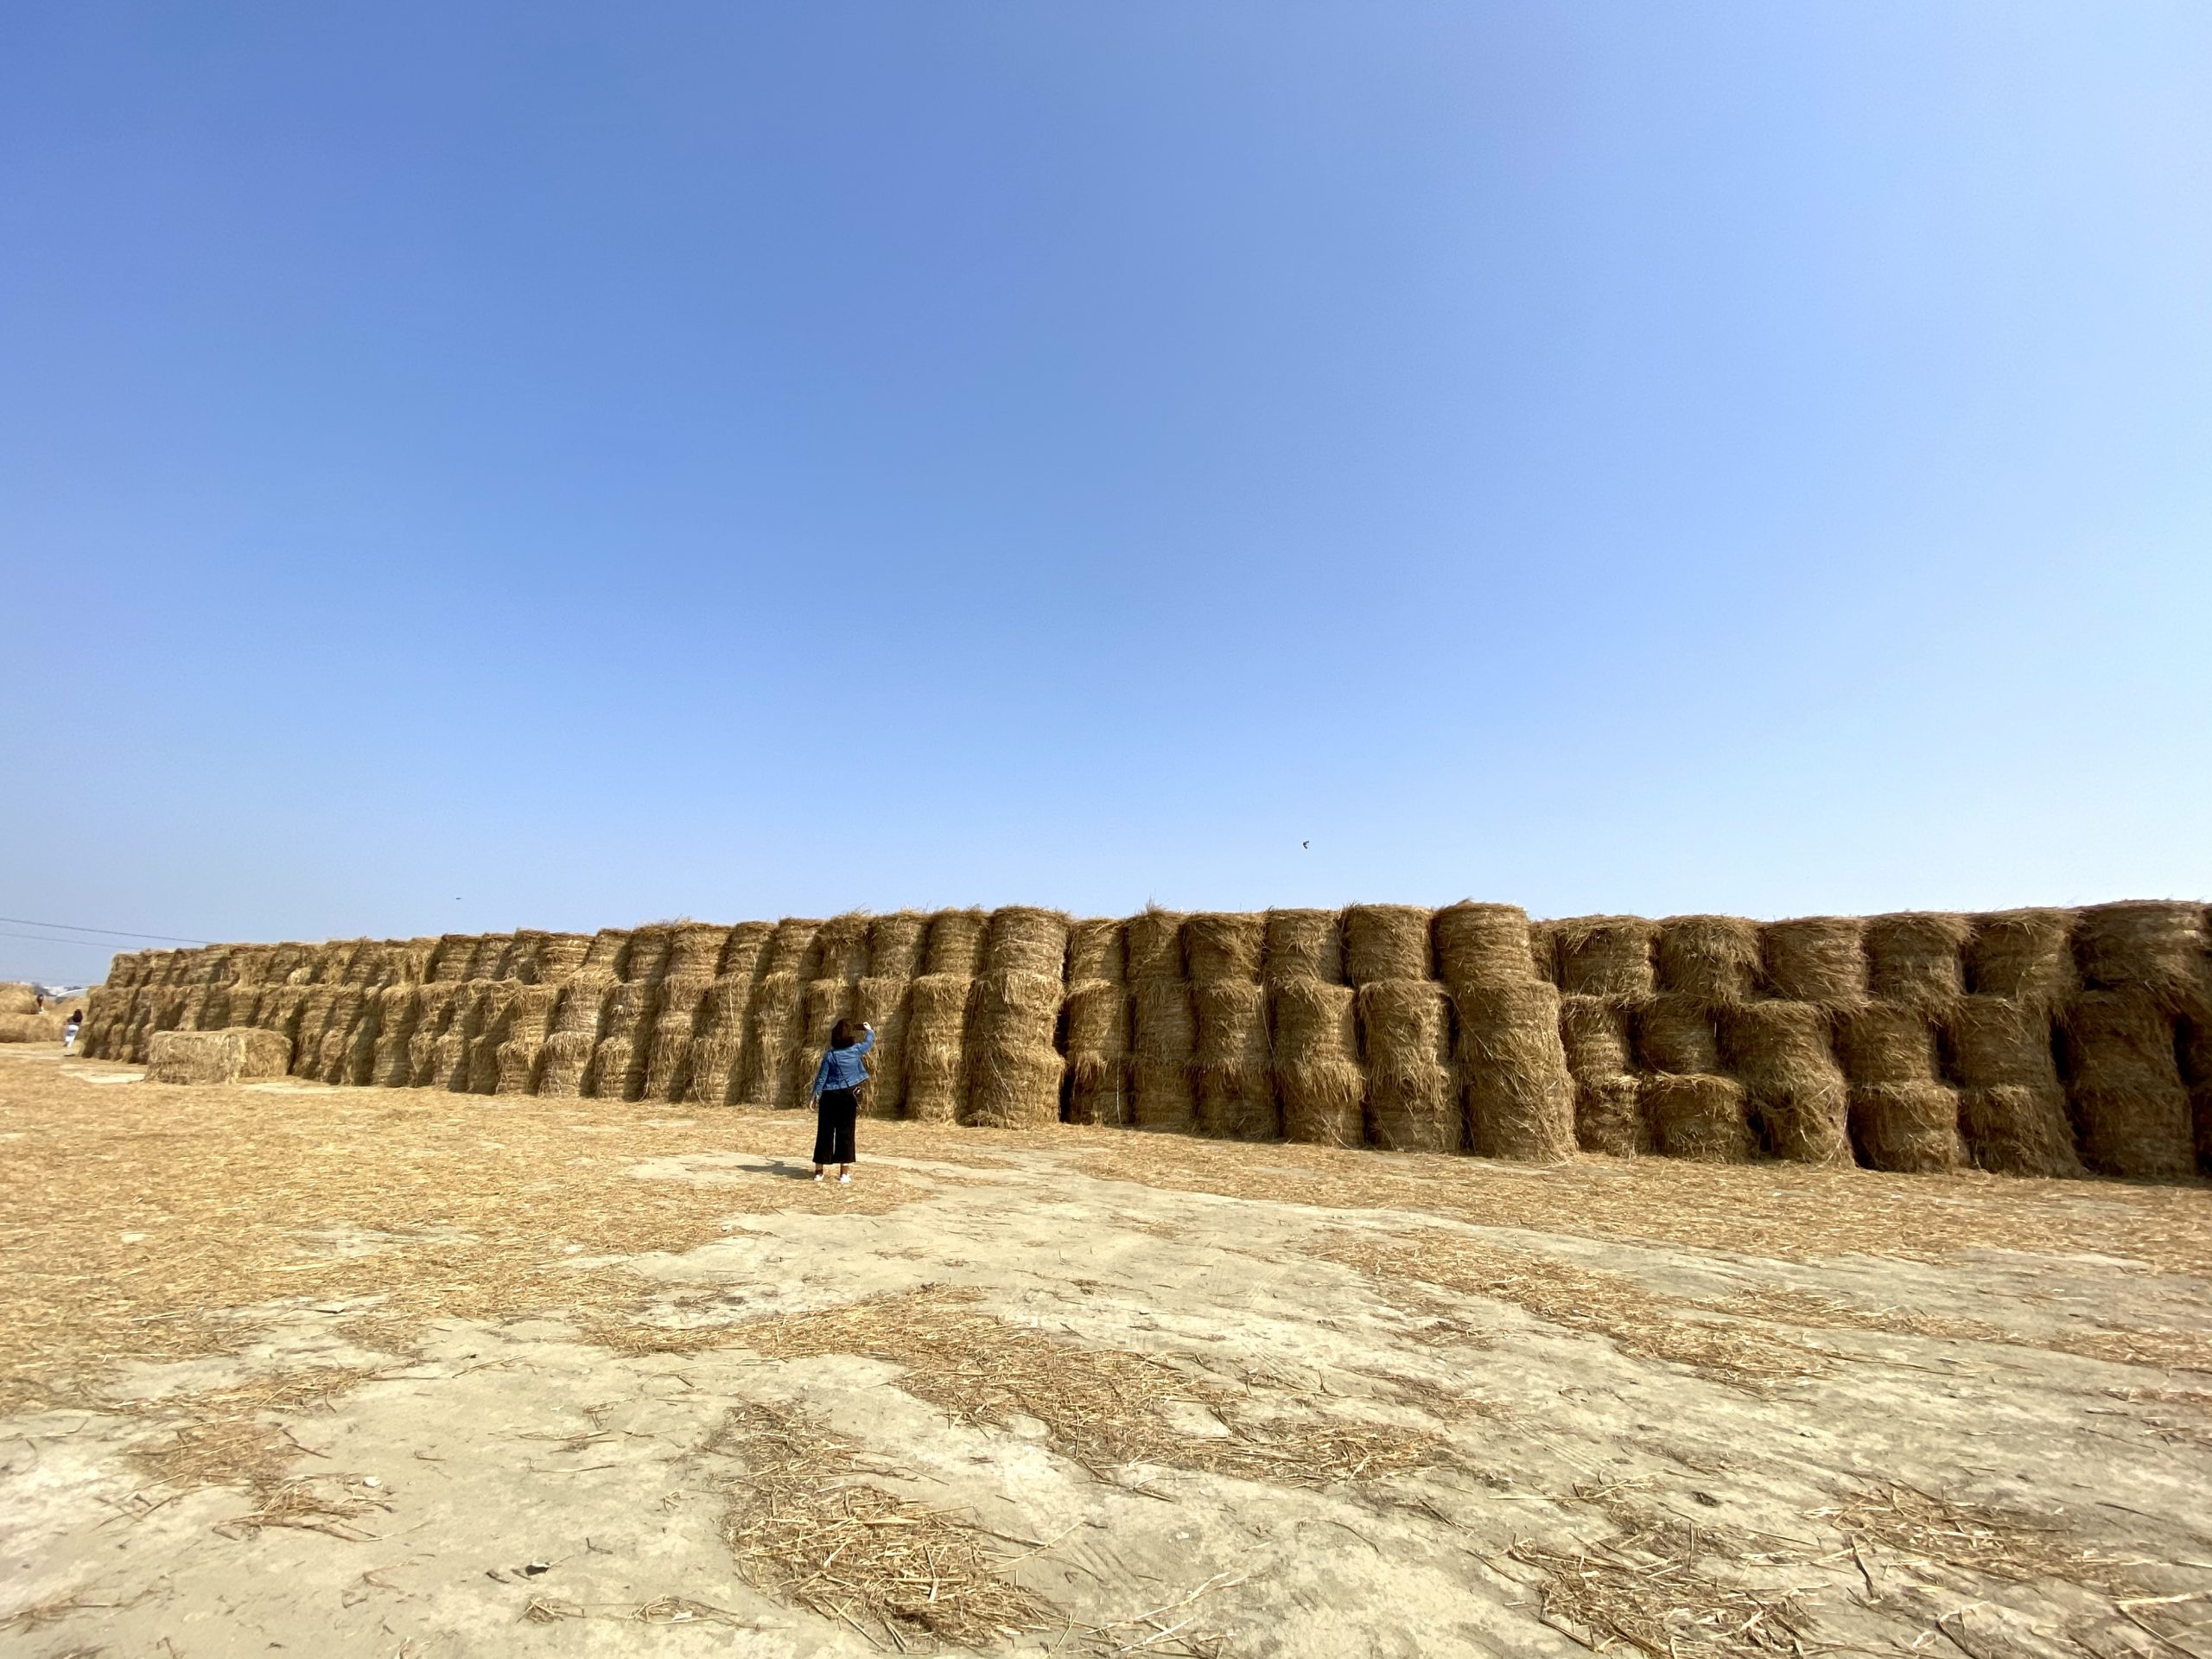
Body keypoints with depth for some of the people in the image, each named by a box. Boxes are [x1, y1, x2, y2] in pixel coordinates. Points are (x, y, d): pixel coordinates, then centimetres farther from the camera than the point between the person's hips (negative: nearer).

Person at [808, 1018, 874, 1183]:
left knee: (825, 1132, 7)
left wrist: (816, 1096, 6)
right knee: (845, 1132, 4)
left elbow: (821, 1078, -4)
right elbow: (869, 1042, 17)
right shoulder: (856, 1050, -4)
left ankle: (820, 1171, 12)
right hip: (847, 1095, 0)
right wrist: (870, 1030, 36)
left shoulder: (830, 1054, -8)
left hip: (829, 1096, 0)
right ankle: (845, 1172, 4)